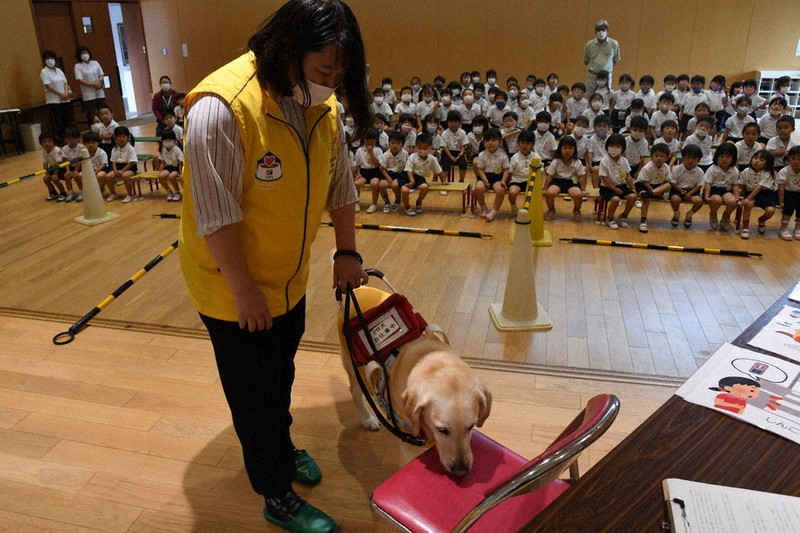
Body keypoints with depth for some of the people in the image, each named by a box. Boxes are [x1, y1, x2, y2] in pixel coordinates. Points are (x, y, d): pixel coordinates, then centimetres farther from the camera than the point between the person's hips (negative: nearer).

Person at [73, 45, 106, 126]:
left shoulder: (95, 63, 11)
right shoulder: (78, 66, -1)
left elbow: (101, 75, 10)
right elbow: (79, 80, -9)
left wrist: (98, 81, -11)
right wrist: (93, 84, -16)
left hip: (99, 93, 3)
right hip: (88, 95, -3)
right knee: (91, 116, -4)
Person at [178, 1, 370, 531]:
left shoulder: (323, 107, -6)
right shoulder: (222, 108, -29)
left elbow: (340, 182, 6)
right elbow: (216, 215, -26)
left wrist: (347, 252, 7)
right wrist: (245, 290, -20)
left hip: (289, 278, 7)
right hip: (233, 288, -6)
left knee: (281, 375, 26)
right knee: (256, 392, 11)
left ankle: (279, 448, 52)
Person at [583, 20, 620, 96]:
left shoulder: (614, 44, -4)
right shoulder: (589, 45, -3)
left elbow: (616, 60, 9)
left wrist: (607, 68, 7)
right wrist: (593, 68, 7)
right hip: (592, 75, 1)